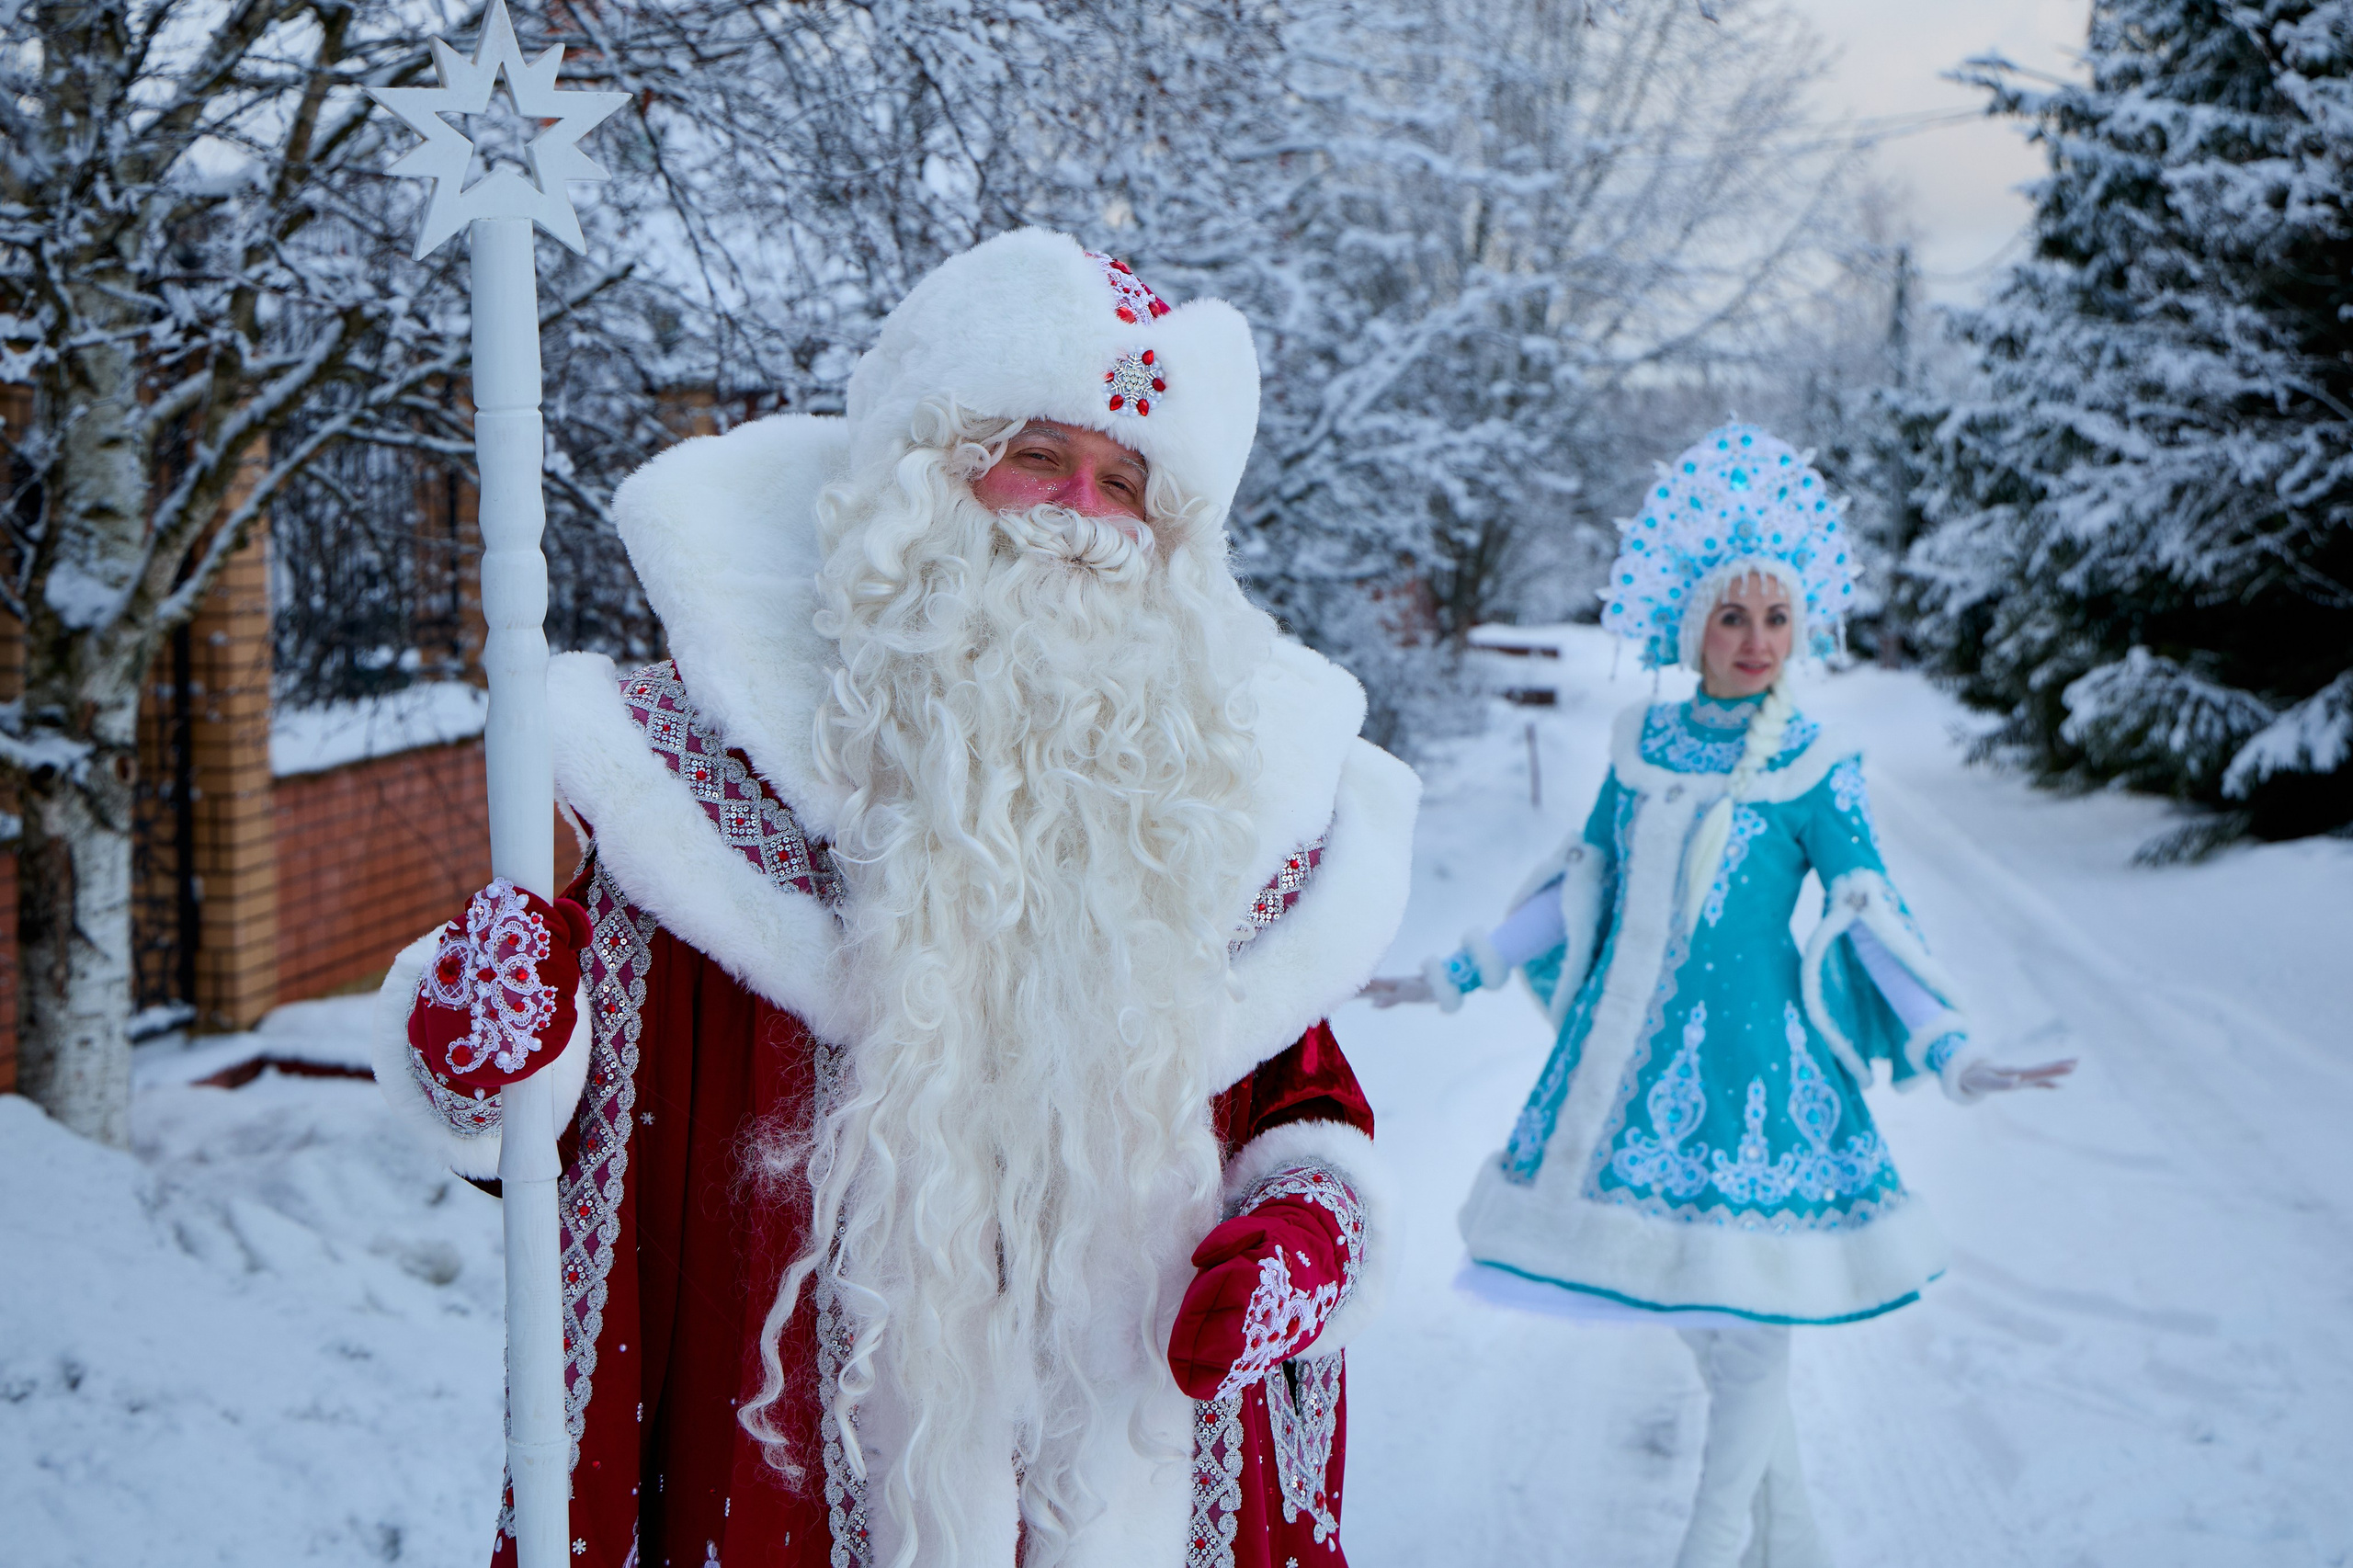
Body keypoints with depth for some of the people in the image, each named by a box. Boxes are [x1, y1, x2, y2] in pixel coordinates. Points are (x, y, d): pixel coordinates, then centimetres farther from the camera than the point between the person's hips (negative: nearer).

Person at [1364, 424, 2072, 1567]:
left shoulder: (1814, 768, -6)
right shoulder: (1640, 744, 3)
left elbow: (1870, 919, -6)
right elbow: (1579, 888, 12)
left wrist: (1952, 1055, -16)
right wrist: (1448, 980, 14)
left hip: (1748, 1052, -4)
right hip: (1632, 1052, 4)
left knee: (1746, 1314, -2)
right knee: (1700, 1312, 12)